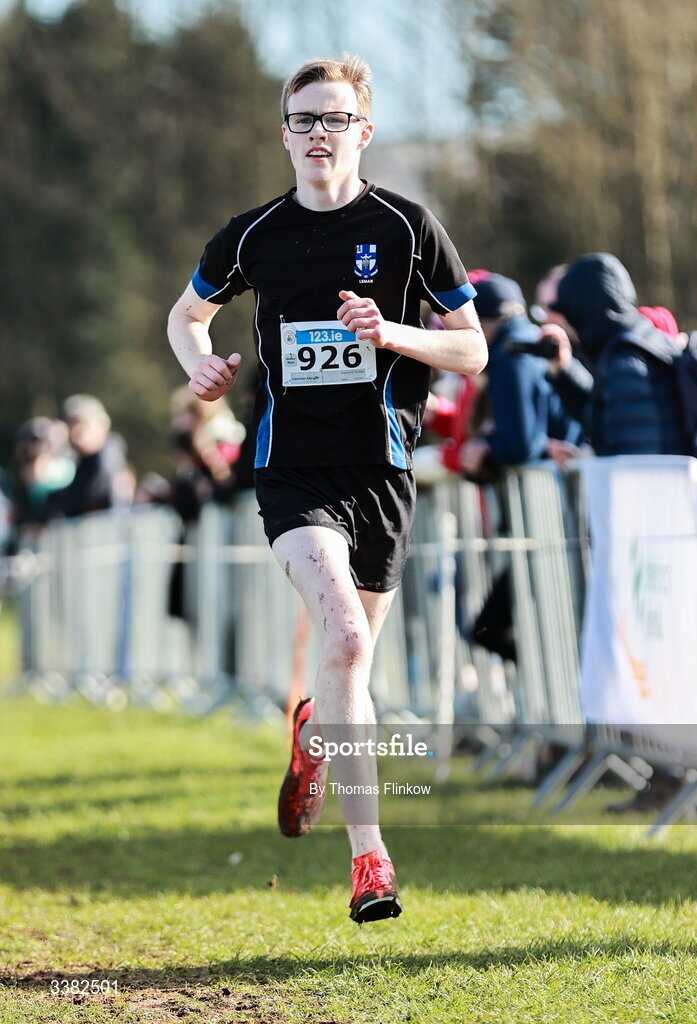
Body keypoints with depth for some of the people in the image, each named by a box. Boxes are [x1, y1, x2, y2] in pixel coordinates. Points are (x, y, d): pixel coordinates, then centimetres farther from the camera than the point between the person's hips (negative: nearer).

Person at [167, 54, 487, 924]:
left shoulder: (408, 227, 1)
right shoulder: (253, 234, 5)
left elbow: (472, 351, 5)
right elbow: (186, 312, 23)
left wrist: (389, 333, -13)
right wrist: (200, 362, 0)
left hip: (381, 470, 1)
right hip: (293, 470, -1)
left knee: (355, 655, 10)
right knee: (344, 637, -23)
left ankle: (314, 734, 49)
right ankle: (368, 854, -21)